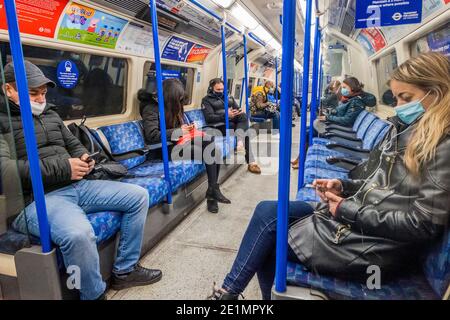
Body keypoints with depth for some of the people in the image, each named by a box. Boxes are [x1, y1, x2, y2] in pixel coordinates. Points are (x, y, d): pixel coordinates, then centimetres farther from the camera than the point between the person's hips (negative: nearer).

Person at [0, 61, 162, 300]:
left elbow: (74, 144, 27)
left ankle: (124, 271, 10)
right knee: (78, 233, -40)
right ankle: (95, 295, -8)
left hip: (75, 186, 8)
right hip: (36, 199, -8)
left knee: (138, 196, 1)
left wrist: (84, 159, 2)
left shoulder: (50, 114, 20)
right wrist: (63, 169, -20)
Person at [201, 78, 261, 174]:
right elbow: (209, 118, -10)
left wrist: (241, 113, -8)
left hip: (235, 122, 5)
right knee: (245, 134, -27)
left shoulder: (229, 97, 23)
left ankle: (240, 143, -38)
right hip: (221, 125, -5)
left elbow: (238, 109, 19)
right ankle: (251, 162, -31)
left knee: (243, 116, -28)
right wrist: (225, 115, -24)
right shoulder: (207, 100, 4)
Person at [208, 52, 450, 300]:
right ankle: (230, 290, 10)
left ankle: (230, 291, 19)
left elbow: (422, 223, -21)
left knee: (268, 246, -7)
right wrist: (344, 187, -1)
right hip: (358, 215, 9)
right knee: (266, 211, -1)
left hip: (376, 244, -9)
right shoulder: (409, 130, 12)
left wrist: (350, 211, -18)